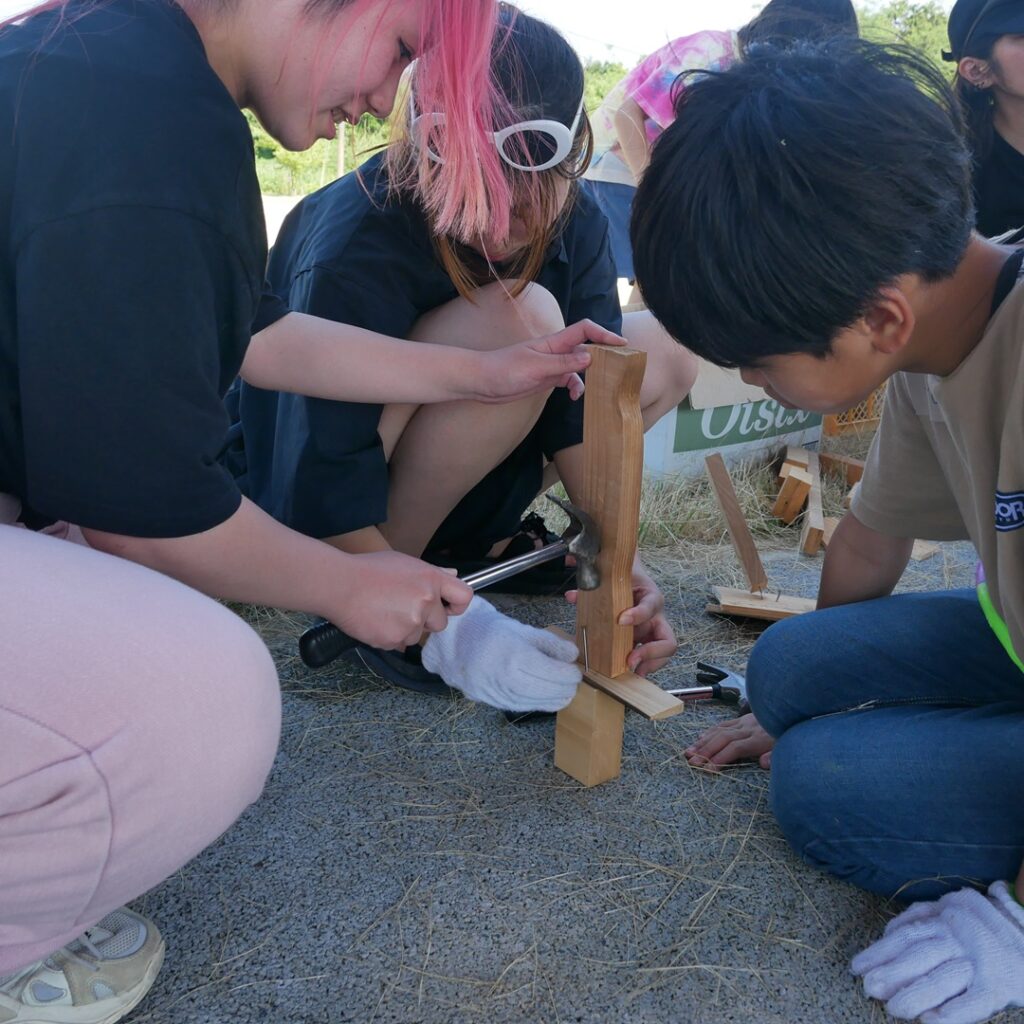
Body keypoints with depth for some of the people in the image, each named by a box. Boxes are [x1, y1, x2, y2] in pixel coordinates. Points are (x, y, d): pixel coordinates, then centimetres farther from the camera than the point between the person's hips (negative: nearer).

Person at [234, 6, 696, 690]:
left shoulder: (575, 223, -12)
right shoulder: (350, 254, -31)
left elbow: (586, 402, -14)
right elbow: (328, 505, -31)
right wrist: (453, 631, -38)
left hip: (438, 487, 6)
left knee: (667, 350, -6)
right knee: (521, 321, -32)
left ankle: (482, 540, -1)